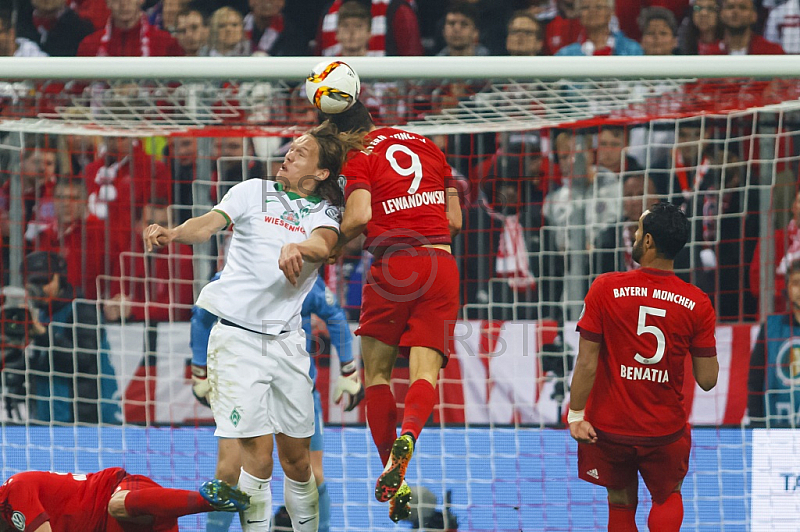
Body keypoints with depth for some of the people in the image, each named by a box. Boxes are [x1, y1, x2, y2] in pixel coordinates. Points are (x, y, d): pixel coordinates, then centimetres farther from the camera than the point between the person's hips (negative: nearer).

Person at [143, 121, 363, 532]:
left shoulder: (325, 213, 8)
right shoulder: (253, 192, 6)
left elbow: (324, 245, -15)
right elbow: (209, 224, -9)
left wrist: (297, 248, -38)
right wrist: (173, 233, -32)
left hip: (286, 340, 2)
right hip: (237, 338, -2)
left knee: (296, 458, 6)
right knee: (257, 457, -10)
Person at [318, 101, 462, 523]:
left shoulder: (358, 156, 3)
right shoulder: (427, 146, 19)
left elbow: (359, 216, -13)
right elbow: (455, 221, 19)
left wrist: (333, 246, 4)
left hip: (393, 266, -3)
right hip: (442, 263, 3)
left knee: (376, 369, 10)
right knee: (425, 370, -3)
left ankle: (393, 479, 2)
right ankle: (408, 435, -35)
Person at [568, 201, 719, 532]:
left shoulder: (605, 289, -14)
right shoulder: (697, 304, -11)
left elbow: (587, 363, -14)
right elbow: (707, 380, -7)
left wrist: (576, 415, -5)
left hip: (609, 429, -1)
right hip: (666, 430, 1)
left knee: (621, 503, 19)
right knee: (668, 497, 23)